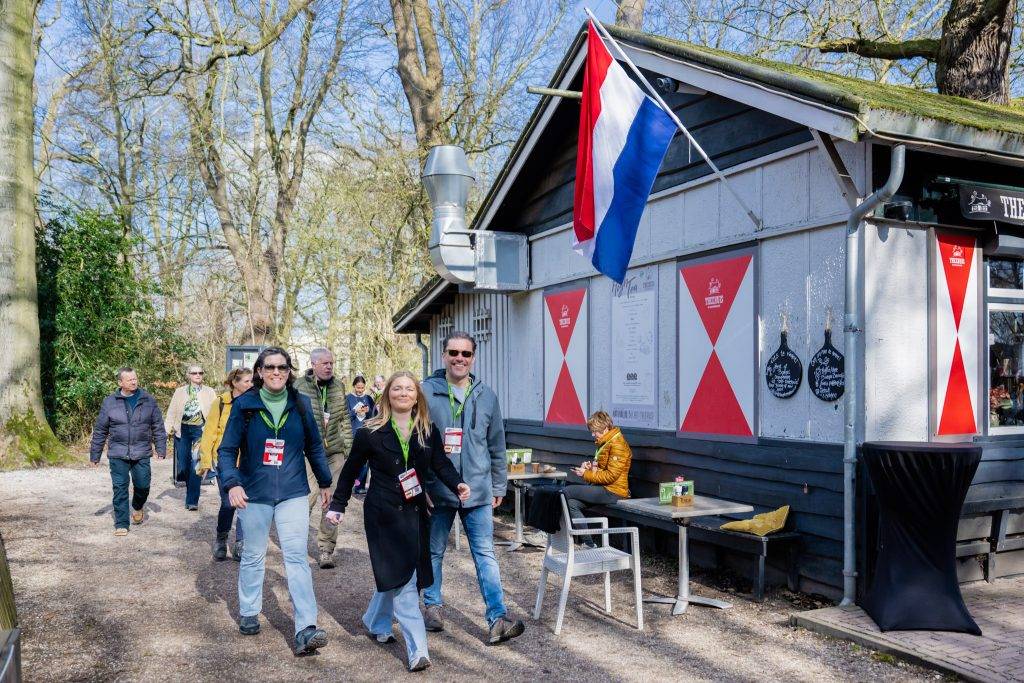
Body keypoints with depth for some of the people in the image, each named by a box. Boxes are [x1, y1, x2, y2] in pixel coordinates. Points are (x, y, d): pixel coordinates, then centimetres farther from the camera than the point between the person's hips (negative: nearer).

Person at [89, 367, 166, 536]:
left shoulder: (148, 400, 3)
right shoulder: (109, 402, 1)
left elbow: (158, 426, 8)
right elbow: (100, 430, 6)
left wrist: (161, 449, 5)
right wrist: (95, 455, 8)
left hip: (142, 454, 1)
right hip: (118, 454, 0)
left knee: (143, 485, 2)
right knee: (120, 488, 0)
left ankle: (138, 507, 35)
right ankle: (121, 524, 9)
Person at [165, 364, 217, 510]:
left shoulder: (209, 392, 8)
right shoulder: (180, 392, 11)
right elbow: (172, 412, 8)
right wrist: (168, 428, -5)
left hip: (200, 430, -2)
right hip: (183, 430, 2)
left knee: (196, 465, -8)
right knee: (183, 466, 3)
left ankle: (192, 500, -2)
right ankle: (191, 491, 31)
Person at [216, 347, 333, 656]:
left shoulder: (300, 404, 1)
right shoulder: (244, 404, -5)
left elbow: (314, 446, 11)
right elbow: (227, 449, -4)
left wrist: (325, 482, 18)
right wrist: (231, 483, -19)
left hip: (293, 494, 0)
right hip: (254, 494, 0)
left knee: (297, 556, -7)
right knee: (253, 556, 13)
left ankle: (306, 629, -10)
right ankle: (249, 613, 34)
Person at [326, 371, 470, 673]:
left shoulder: (428, 431, 5)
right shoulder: (371, 432, -3)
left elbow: (441, 464, -1)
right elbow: (350, 470, 4)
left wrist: (457, 484, -20)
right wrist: (337, 506, 4)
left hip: (415, 512, 4)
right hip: (383, 513, -4)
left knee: (397, 576, 12)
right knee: (401, 578, -8)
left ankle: (376, 623, 39)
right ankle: (417, 650, -6)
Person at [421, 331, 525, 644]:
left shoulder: (486, 395, 6)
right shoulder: (427, 392, -5)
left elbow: (497, 446, 12)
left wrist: (498, 486, 13)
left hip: (478, 490, 2)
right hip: (437, 490, -1)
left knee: (485, 554, 0)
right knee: (434, 552, 14)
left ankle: (497, 618, 1)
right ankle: (432, 606, 31)